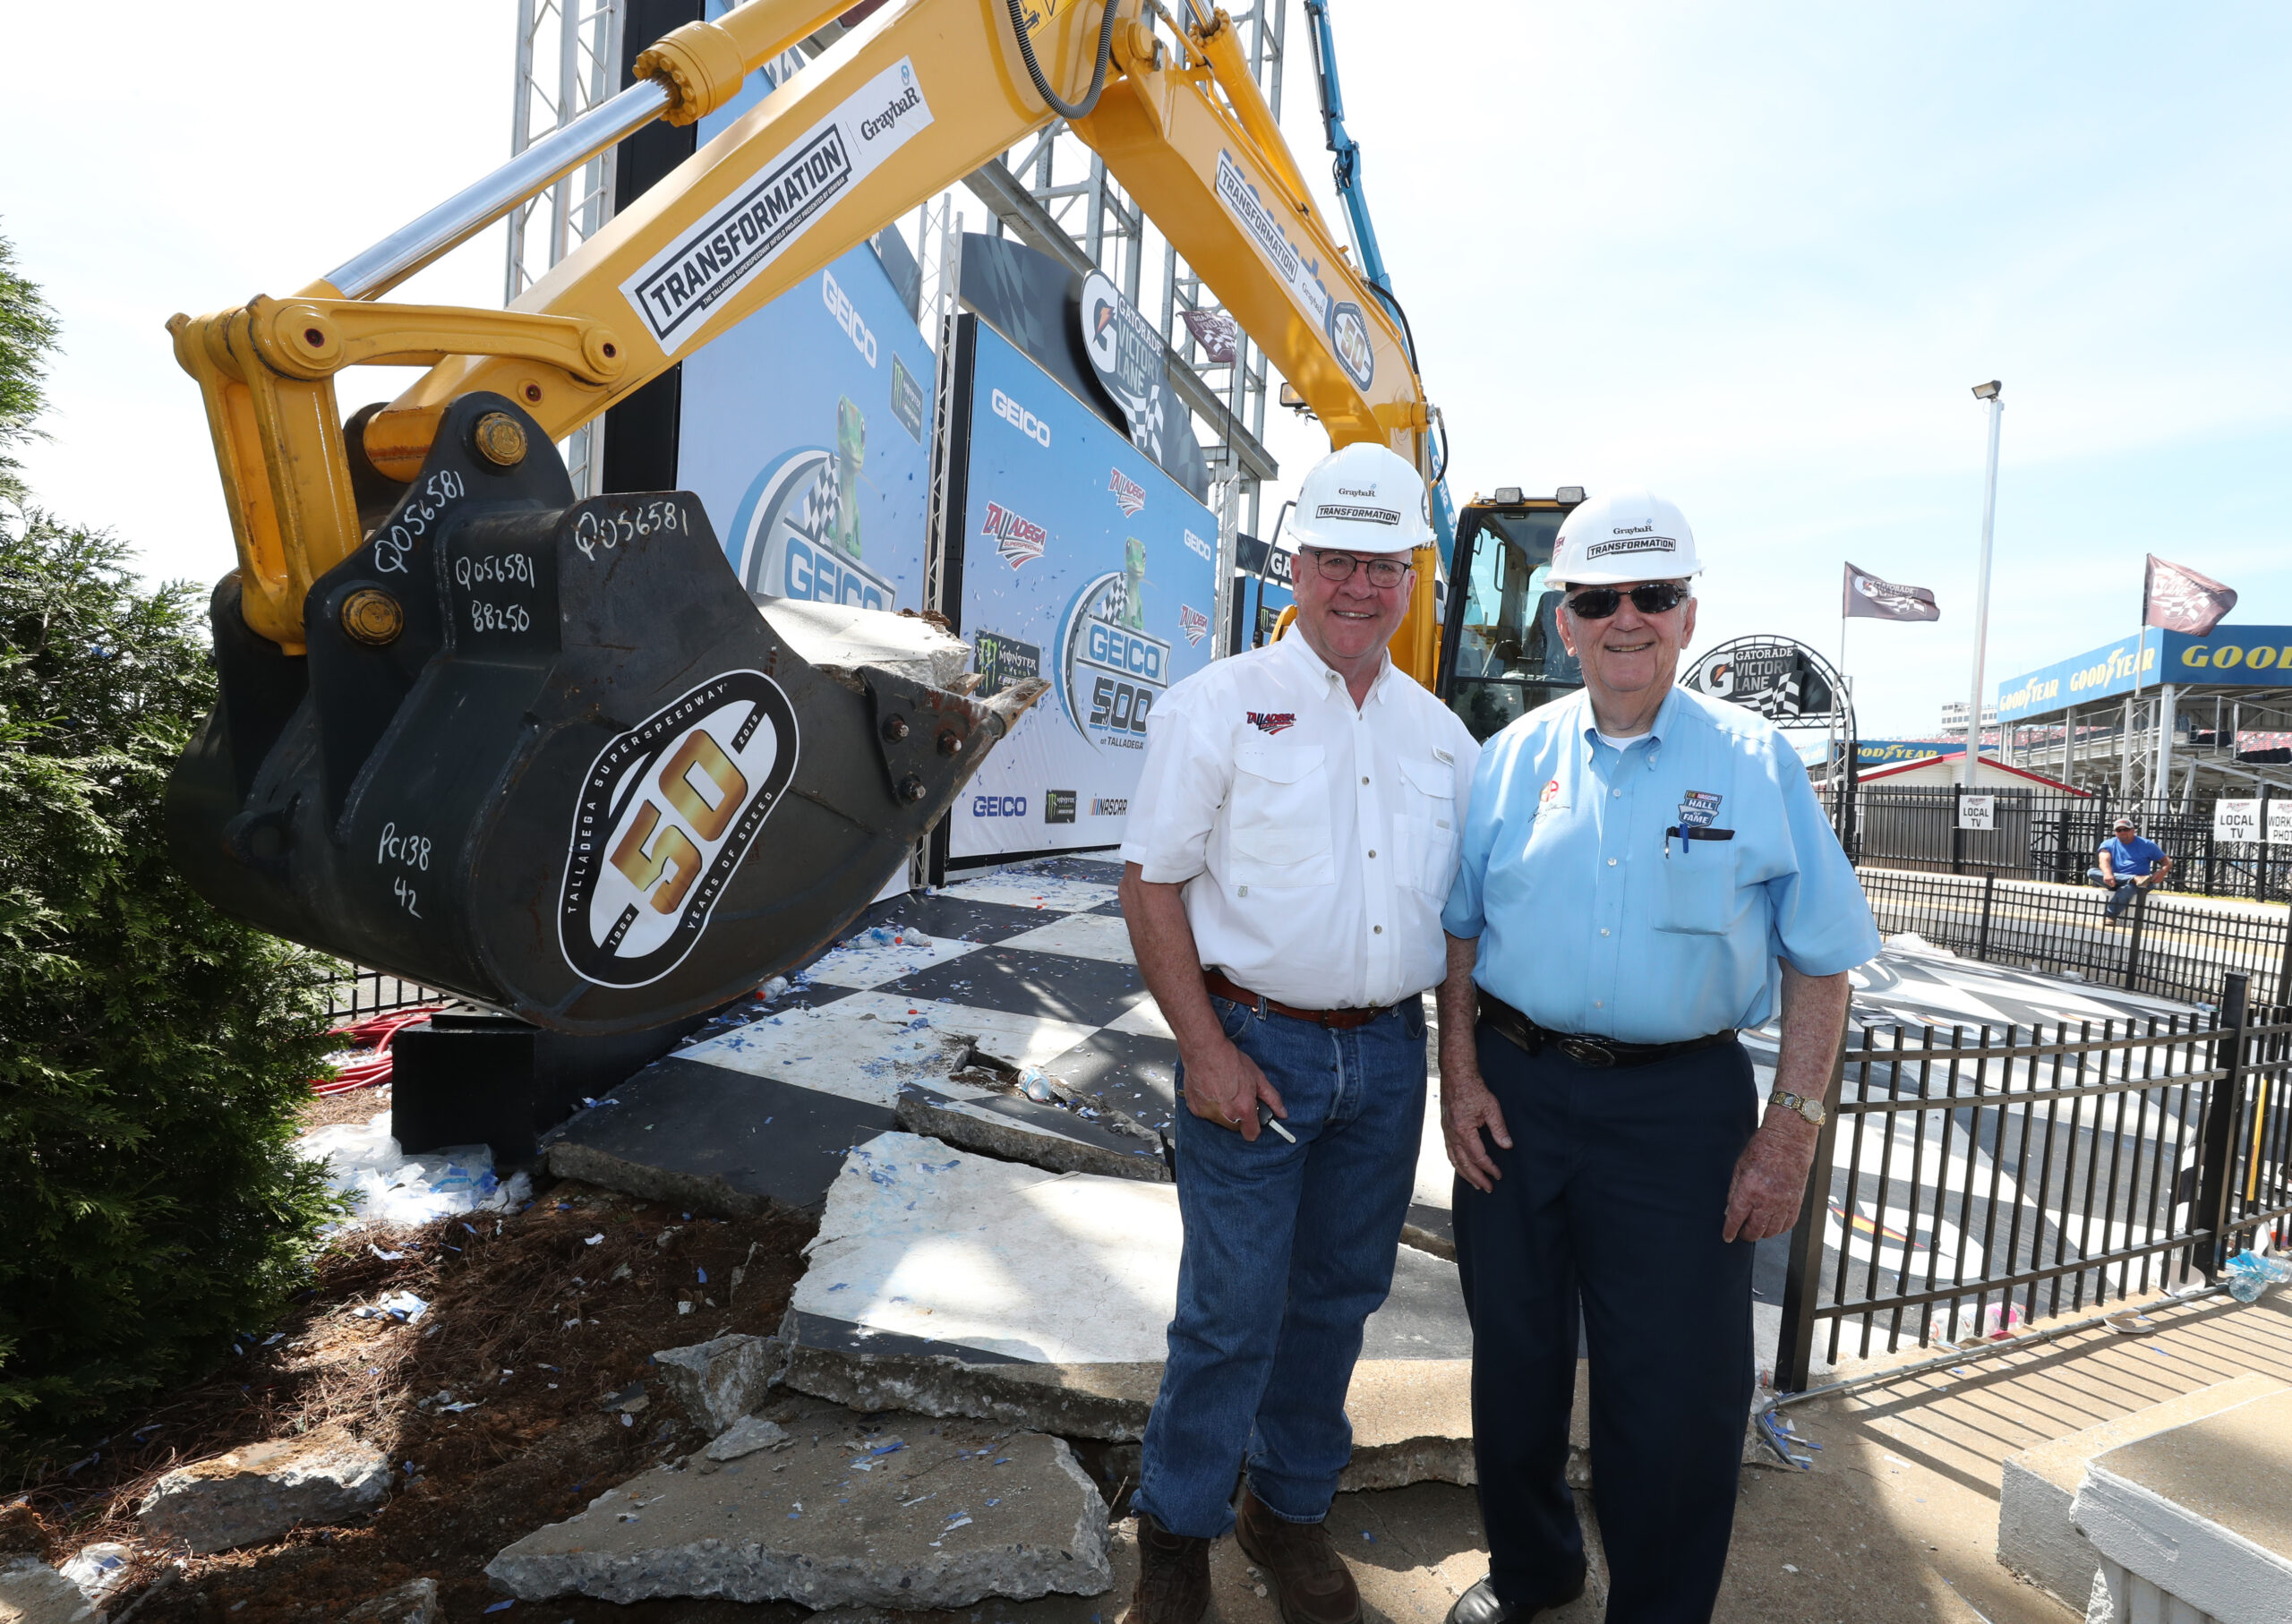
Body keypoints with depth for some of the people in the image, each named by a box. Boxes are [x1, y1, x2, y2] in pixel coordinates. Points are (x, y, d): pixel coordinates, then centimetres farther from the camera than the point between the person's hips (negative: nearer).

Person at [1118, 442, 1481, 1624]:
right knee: (1233, 1308, 4)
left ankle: (1291, 1508, 40)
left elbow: (1460, 906, 15)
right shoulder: (1220, 706, -5)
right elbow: (1151, 884, -7)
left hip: (1391, 1055, 5)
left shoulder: (1440, 734, 9)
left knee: (1339, 1296, 16)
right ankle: (1177, 1529, 30)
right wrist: (1204, 1047, -13)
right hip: (1255, 1046, -4)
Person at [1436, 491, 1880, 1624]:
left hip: (1682, 1106, -2)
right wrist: (1459, 1075, 0)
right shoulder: (1513, 757, 4)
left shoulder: (1756, 762, -2)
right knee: (1514, 1359, 17)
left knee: (1679, 1391, 7)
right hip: (1516, 1092, 3)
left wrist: (1790, 1130, -8)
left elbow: (1819, 963, -1)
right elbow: (1460, 930, 8)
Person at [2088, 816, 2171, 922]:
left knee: (2128, 887, -39)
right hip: (2114, 882, 2)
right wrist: (2108, 874, -35)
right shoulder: (2108, 844, 9)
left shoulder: (2147, 845, 11)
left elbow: (2167, 862, 9)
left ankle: (2110, 917, -46)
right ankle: (2136, 879, -34)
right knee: (2091, 872, -28)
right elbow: (2104, 860, -11)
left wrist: (2163, 872, -17)